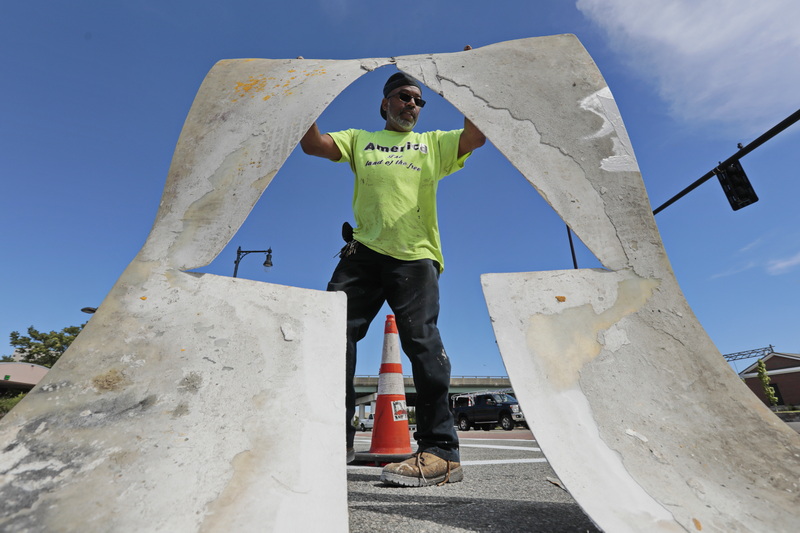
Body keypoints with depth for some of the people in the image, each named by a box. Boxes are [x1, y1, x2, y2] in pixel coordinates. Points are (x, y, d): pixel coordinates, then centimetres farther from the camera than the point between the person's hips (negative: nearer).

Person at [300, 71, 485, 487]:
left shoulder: (433, 143, 27)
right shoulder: (360, 139, 29)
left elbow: (476, 135, 11)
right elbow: (312, 144, 15)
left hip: (416, 254, -1)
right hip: (365, 250, 2)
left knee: (421, 341, -13)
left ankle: (440, 451, -10)